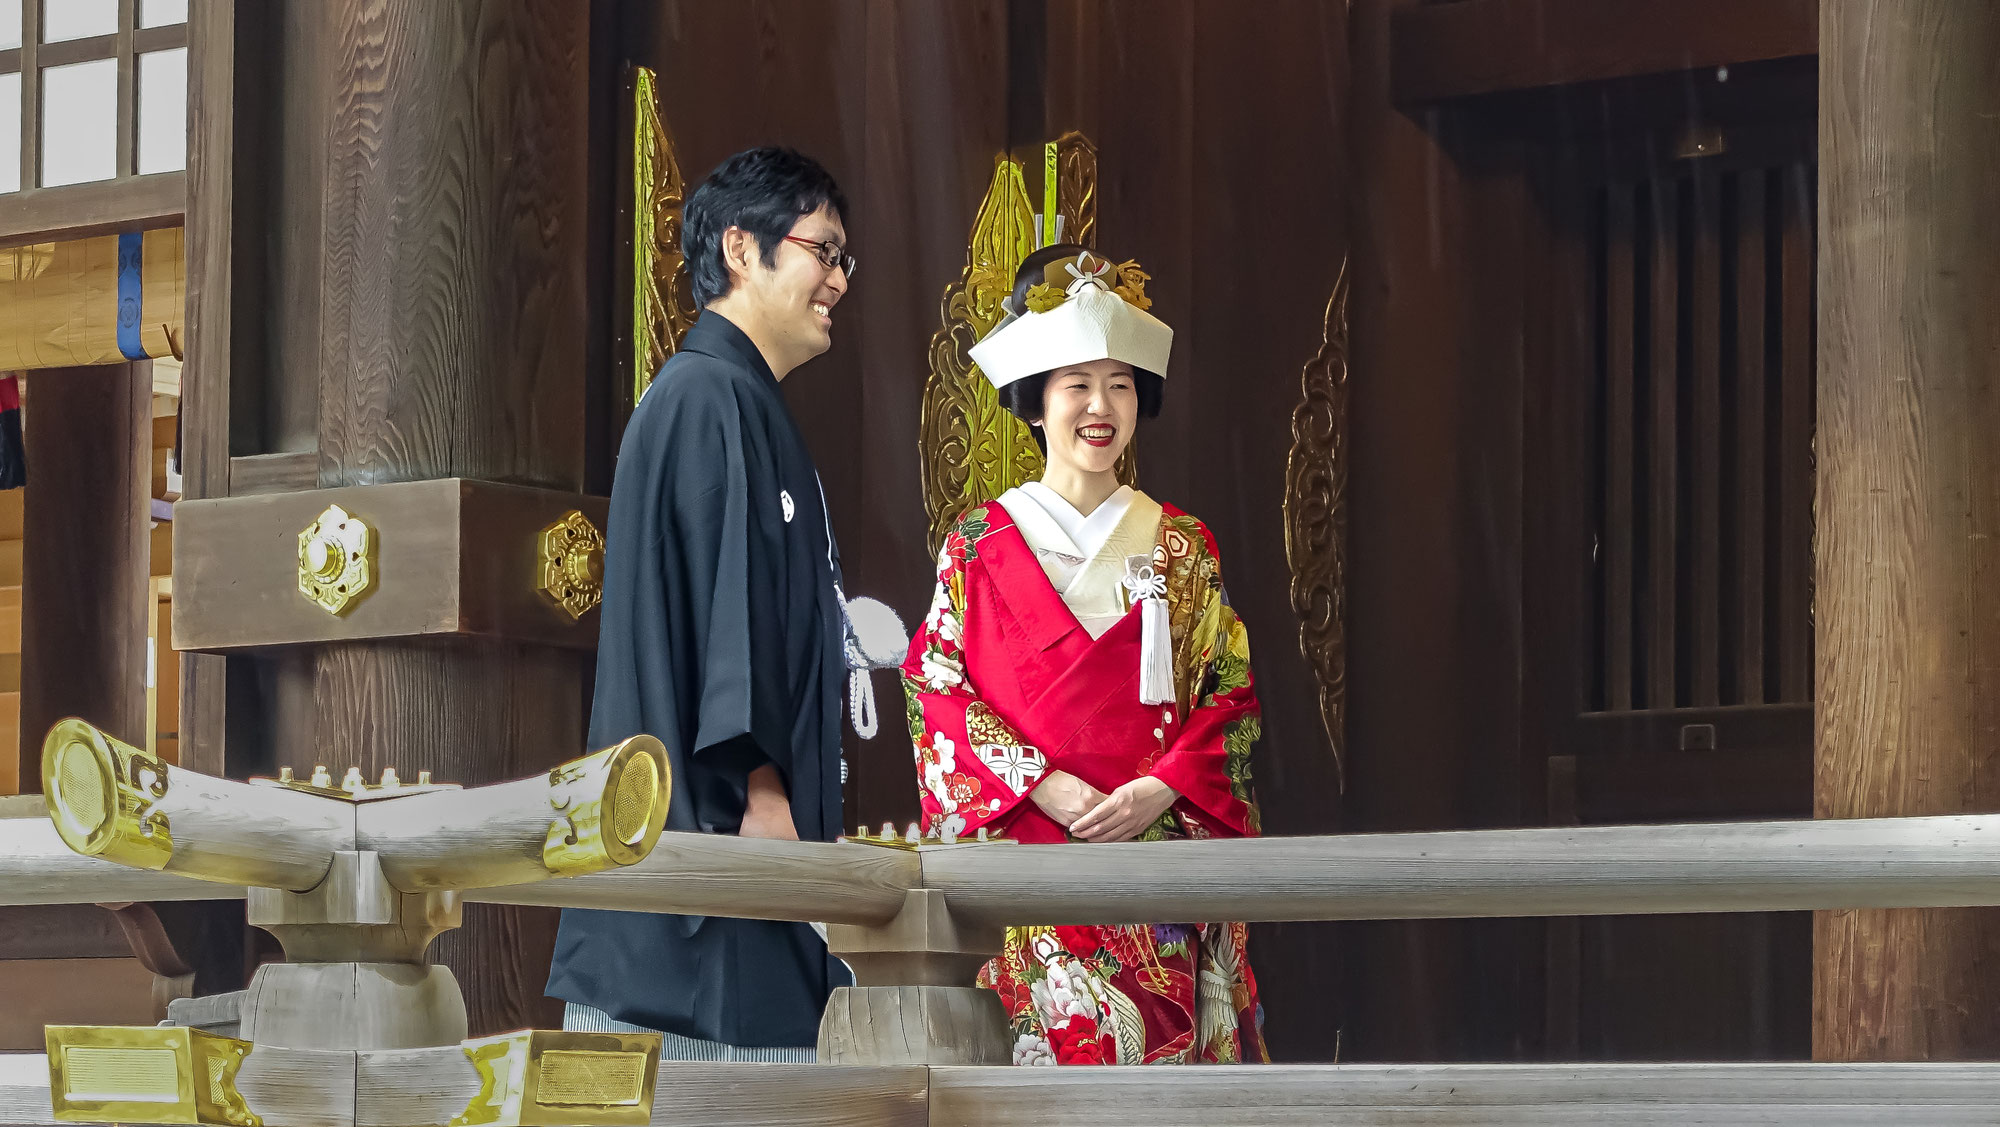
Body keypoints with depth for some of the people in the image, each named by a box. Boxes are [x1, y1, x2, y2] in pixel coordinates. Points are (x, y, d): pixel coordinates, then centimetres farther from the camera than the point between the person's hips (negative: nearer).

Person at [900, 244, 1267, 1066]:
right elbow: (937, 691, 1)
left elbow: (1230, 696, 8)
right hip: (1024, 846, -2)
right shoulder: (981, 543, 6)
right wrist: (1042, 786, -12)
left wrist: (1158, 790, -9)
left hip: (1159, 848, 2)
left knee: (1159, 1039, -8)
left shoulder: (1183, 549, 12)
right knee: (1062, 1032, -14)